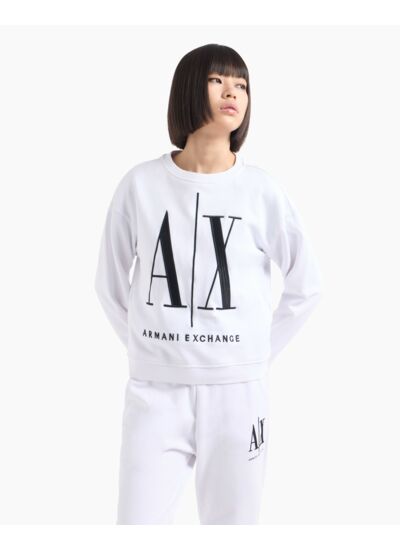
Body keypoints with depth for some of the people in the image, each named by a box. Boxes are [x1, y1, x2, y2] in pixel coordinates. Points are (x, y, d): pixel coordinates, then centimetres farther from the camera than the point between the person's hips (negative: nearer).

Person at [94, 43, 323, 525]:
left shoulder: (261, 190, -3)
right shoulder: (141, 183, -1)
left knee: (232, 521, 10)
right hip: (154, 392, 0)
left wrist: (258, 356, 6)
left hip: (237, 393, 0)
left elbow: (307, 285, 8)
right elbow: (110, 284, 10)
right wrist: (147, 351, 6)